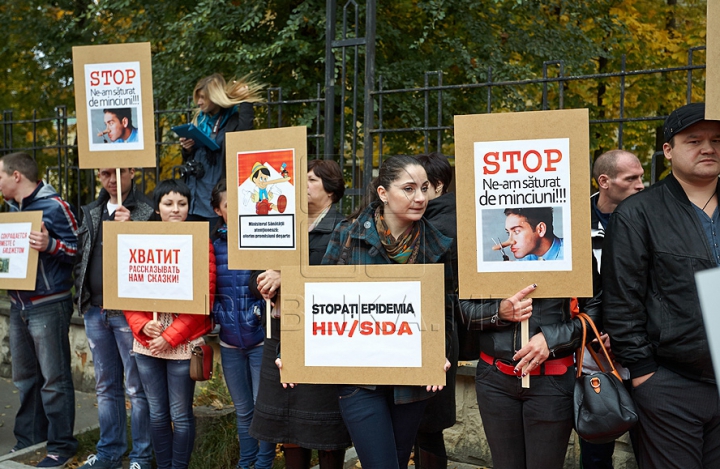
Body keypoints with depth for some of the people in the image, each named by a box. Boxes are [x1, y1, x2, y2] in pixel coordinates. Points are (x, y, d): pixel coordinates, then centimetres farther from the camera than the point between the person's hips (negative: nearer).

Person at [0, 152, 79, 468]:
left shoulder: (53, 206, -9)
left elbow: (76, 249, -11)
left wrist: (50, 245, -27)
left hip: (48, 305, -8)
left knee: (54, 379, -2)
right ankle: (29, 439, 26)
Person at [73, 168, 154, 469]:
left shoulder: (147, 212, -6)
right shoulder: (91, 213, 14)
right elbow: (81, 256, 21)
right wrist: (82, 296, 12)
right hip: (95, 311, 6)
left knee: (137, 388, 0)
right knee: (106, 387, 15)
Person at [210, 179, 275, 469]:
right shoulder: (214, 246, 4)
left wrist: (264, 308, -19)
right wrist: (216, 315, -4)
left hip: (261, 339, -3)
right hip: (230, 344, 3)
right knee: (242, 410, 15)